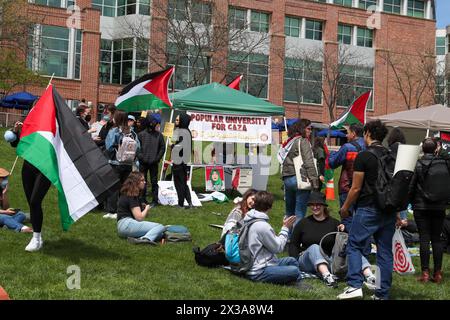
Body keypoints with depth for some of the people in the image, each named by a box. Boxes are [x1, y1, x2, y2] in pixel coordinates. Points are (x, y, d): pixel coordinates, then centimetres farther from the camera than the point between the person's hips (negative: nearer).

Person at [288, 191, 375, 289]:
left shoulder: (333, 223, 11)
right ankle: (327, 277, -57)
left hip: (329, 262, 1)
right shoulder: (303, 223, 11)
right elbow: (293, 244, 12)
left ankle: (370, 277, -46)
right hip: (307, 262, -1)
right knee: (314, 247, -36)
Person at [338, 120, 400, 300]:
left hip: (368, 209, -6)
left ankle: (355, 285, -7)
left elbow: (356, 188, -10)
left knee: (355, 246, 4)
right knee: (385, 251, 8)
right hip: (389, 211, 6)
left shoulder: (364, 156, -9)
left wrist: (345, 208, 4)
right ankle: (383, 294, 11)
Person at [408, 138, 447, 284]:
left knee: (424, 239, 1)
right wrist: (445, 202, 15)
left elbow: (411, 186, -4)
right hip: (439, 207, 2)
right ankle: (437, 273, 8)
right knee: (436, 239, 8)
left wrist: (412, 201, 12)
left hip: (421, 206, -2)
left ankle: (425, 273, -1)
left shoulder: (417, 164, -7)